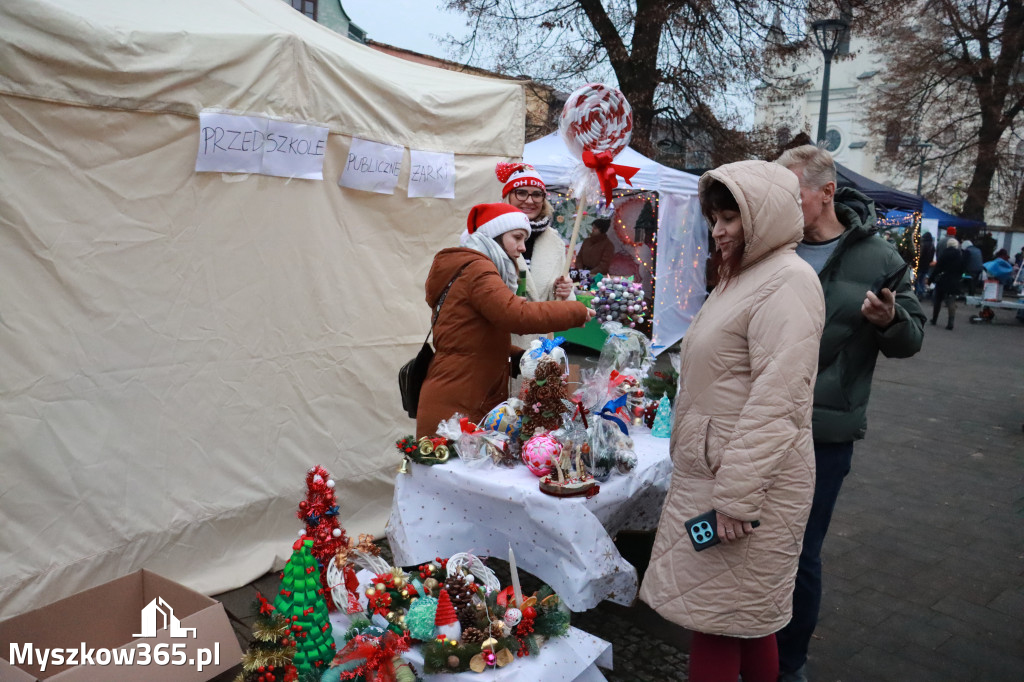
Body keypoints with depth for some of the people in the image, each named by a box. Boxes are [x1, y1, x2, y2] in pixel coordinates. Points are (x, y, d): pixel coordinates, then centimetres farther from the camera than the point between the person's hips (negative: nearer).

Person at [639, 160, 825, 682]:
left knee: (718, 619, 1)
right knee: (743, 616, 18)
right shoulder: (743, 276, 16)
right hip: (711, 473, 9)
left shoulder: (788, 281, -14)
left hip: (747, 480, -9)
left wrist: (737, 496, -23)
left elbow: (776, 400, -22)